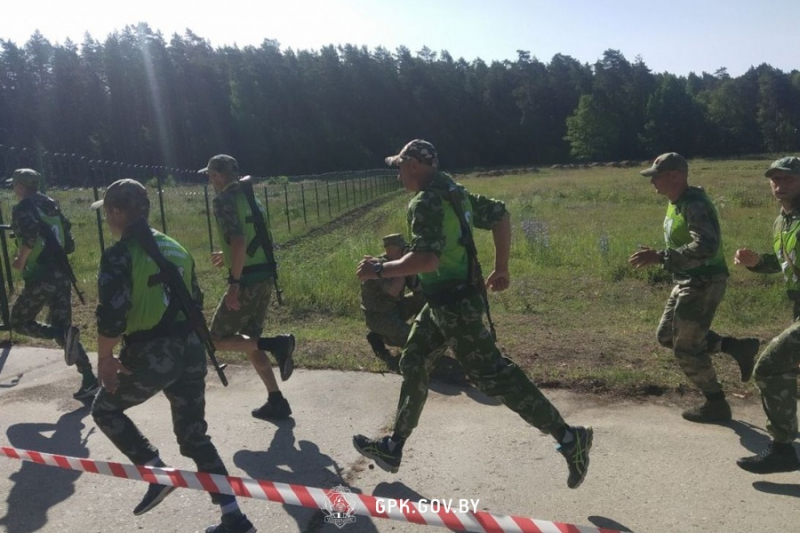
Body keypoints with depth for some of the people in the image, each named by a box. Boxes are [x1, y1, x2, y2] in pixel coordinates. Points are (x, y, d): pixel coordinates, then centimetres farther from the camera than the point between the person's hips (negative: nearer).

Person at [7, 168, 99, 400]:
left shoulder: (22, 209, -5)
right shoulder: (51, 205, 16)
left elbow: (30, 236, -24)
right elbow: (69, 244, 15)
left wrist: (20, 261, -10)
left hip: (40, 276, -7)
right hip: (62, 274, 7)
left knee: (18, 322, 12)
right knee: (61, 326, 13)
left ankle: (64, 335, -15)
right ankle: (89, 381, 3)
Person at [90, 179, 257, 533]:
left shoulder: (120, 254, -10)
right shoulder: (175, 248, 12)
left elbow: (112, 316, -17)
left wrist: (105, 358, -5)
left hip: (151, 354, -7)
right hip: (191, 349, 7)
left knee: (105, 409, 22)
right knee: (194, 435, 15)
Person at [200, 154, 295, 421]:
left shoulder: (224, 200, -11)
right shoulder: (251, 198, 17)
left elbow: (239, 242, -23)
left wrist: (234, 284, -22)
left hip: (247, 280, -9)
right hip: (265, 277, 9)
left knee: (218, 339, 5)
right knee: (249, 341, 18)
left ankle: (276, 343, -10)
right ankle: (276, 401, 18)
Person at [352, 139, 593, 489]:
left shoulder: (425, 202, -18)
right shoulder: (453, 192, 12)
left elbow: (426, 259, -30)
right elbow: (501, 216, 17)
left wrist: (379, 270, -19)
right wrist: (501, 269, 21)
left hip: (454, 302, -11)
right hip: (447, 300, 11)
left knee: (492, 375, -6)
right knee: (413, 364, 16)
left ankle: (569, 438, 2)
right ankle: (394, 447, 27)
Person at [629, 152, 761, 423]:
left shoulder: (695, 206, -23)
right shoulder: (676, 203, 7)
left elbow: (706, 247, -37)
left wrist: (659, 257, -39)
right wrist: (660, 257, 9)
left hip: (704, 283, -10)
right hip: (687, 282, 10)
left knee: (686, 349, 0)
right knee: (666, 335, 17)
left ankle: (716, 405, 19)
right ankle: (737, 347, 20)